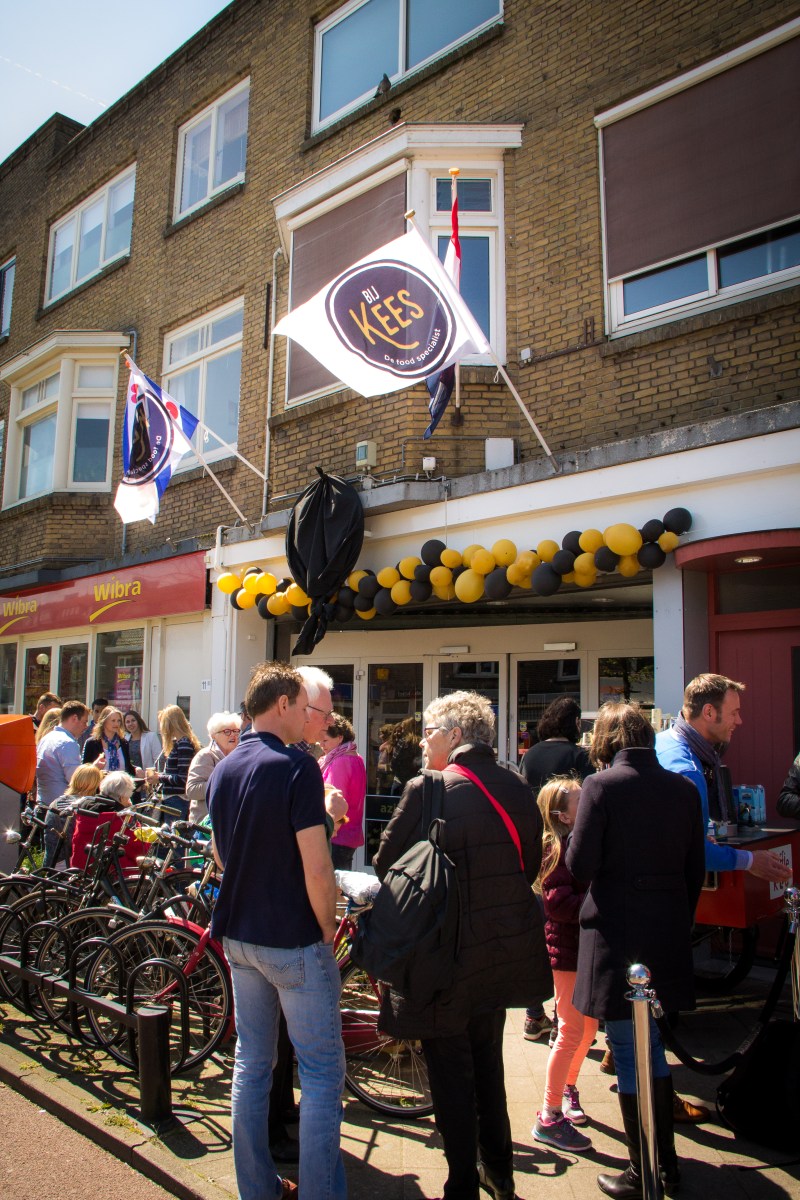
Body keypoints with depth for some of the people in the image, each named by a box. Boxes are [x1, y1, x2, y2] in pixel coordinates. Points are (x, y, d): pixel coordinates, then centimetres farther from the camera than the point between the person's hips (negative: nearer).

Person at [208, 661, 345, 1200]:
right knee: (322, 1071, 5)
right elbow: (316, 867, -22)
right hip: (295, 940, -8)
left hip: (239, 935, 8)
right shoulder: (296, 766, -19)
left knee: (251, 1064, 18)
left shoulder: (223, 769, 5)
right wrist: (328, 929, -7)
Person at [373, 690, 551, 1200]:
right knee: (488, 1058, 25)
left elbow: (385, 864, -11)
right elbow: (531, 864, 7)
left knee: (450, 1072, 11)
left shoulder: (427, 790, -19)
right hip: (507, 945, 7)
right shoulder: (518, 786, -2)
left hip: (446, 952, -6)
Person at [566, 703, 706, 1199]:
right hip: (669, 934, 6)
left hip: (616, 934, -5)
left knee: (629, 1054, 8)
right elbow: (696, 869, 6)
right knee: (654, 1047, 22)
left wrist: (575, 839, 5)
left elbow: (580, 865, -15)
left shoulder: (601, 785, -14)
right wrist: (682, 921, 18)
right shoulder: (684, 788, 1)